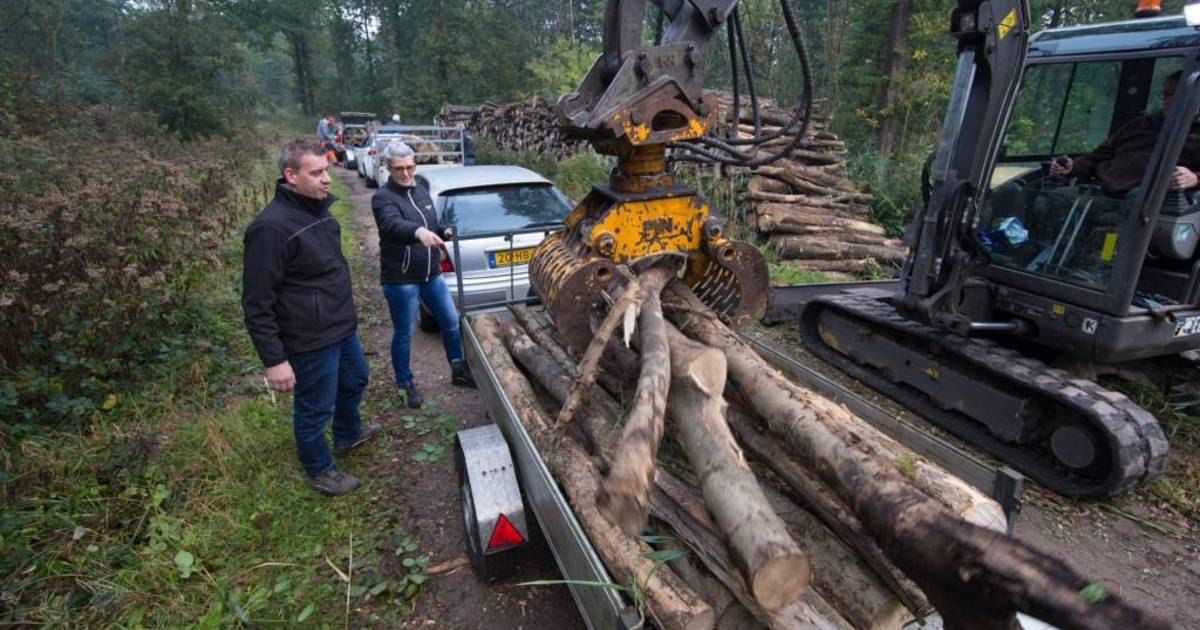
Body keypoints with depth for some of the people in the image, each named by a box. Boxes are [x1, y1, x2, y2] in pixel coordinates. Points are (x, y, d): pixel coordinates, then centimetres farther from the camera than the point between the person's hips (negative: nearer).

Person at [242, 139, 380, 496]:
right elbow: (257, 303, -22)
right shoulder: (272, 227, -24)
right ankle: (318, 471, 34)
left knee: (354, 380, 27)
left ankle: (349, 435, 53)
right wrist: (274, 360, -22)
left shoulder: (318, 209, 4)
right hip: (311, 342, -9)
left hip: (343, 327, 9)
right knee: (316, 409, 10)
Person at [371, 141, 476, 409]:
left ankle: (459, 371, 32)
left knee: (452, 322, 13)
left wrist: (445, 233, -2)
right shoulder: (383, 198, -13)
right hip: (400, 279, -7)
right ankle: (406, 384, 24)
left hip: (431, 274, 7)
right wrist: (418, 231, -55)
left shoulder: (421, 193, 10)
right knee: (404, 335, 6)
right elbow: (393, 225, -35)